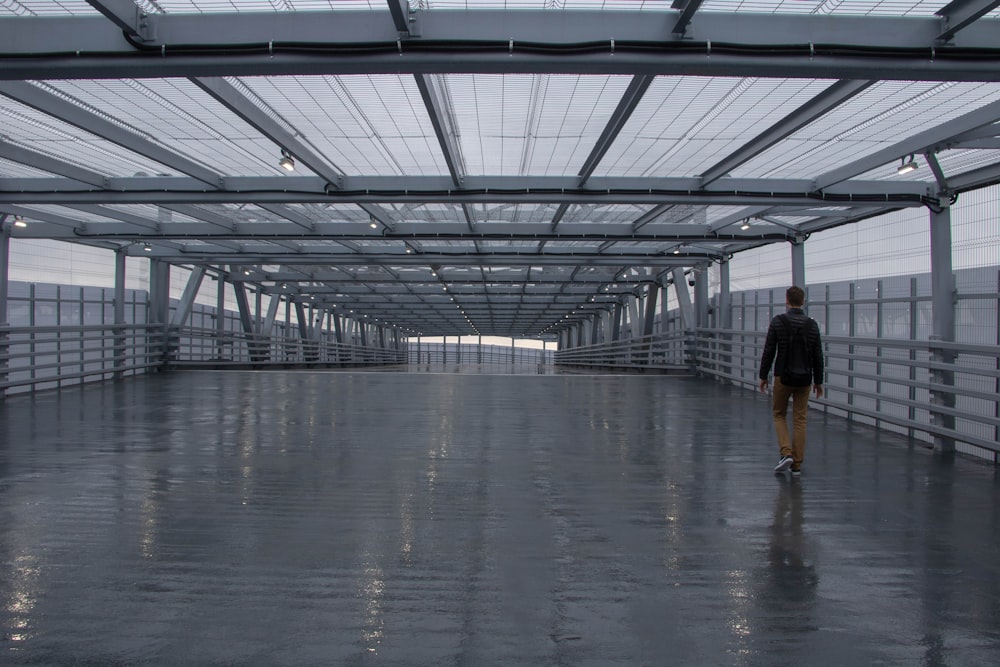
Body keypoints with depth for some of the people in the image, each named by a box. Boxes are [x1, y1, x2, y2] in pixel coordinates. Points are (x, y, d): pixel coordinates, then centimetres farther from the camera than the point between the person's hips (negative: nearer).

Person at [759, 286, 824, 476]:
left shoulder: (778, 321, -7)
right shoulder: (812, 325, 1)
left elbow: (769, 352, -7)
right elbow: (818, 356, 4)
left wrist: (763, 376, 2)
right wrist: (818, 381, 13)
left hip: (783, 376, -2)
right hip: (804, 378, 2)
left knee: (779, 414, 14)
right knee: (800, 419, 8)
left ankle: (786, 453, -4)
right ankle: (797, 464, 9)